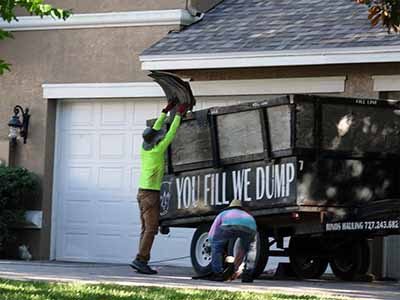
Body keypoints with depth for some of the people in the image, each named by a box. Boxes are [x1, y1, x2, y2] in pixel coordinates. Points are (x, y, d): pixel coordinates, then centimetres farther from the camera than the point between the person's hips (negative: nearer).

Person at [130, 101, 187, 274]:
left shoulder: (144, 148, 6)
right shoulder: (157, 150, -13)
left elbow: (155, 129, 18)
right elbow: (171, 133, -8)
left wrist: (166, 111, 23)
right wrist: (179, 114, 2)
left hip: (142, 192, 8)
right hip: (151, 194, -8)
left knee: (146, 229, 7)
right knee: (151, 229, -9)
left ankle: (142, 262, 3)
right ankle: (140, 260, -15)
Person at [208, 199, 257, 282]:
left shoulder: (223, 213, 42)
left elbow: (211, 236, 35)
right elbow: (242, 250, 49)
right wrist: (236, 268, 56)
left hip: (229, 225, -2)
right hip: (250, 226, 2)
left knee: (216, 244, 24)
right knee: (250, 250, 32)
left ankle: (218, 273, 13)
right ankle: (247, 274, 19)